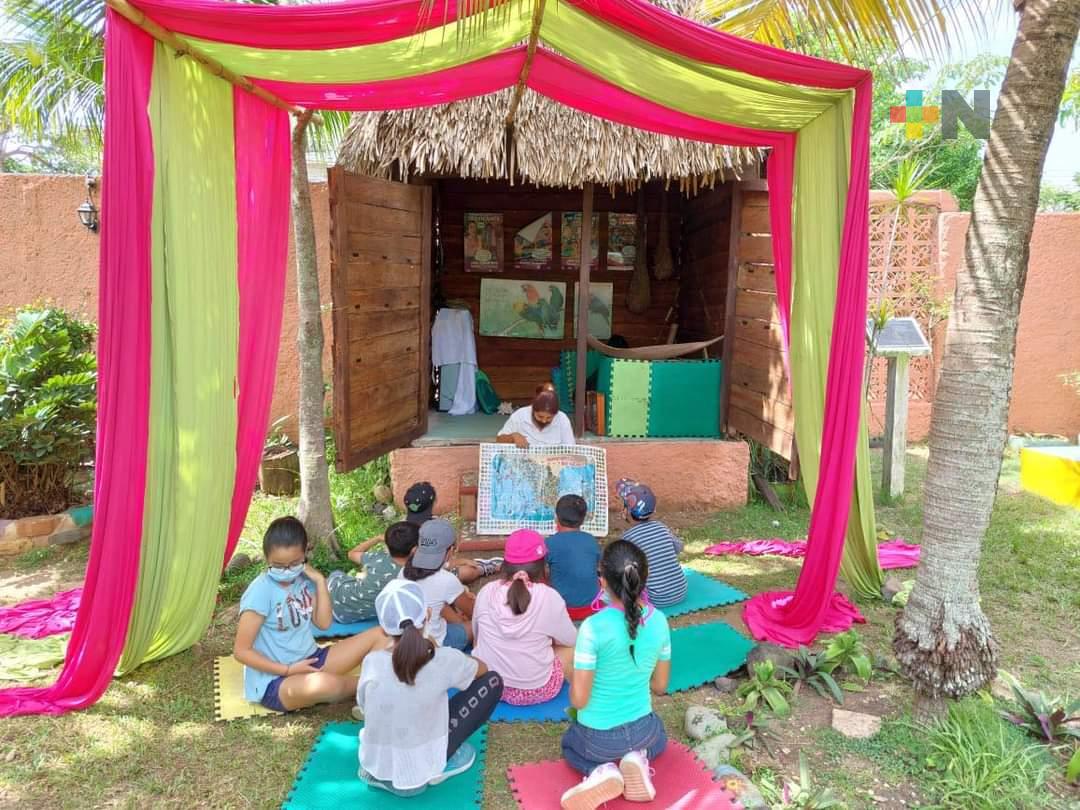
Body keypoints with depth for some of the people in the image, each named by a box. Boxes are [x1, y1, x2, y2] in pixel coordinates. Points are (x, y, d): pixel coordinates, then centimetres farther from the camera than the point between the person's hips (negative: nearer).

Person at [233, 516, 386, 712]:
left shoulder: (304, 578, 0)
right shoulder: (260, 592, -19)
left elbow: (324, 623, -1)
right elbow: (241, 651, -15)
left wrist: (320, 580, -9)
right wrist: (289, 670, -17)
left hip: (309, 661, 7)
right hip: (274, 680, -7)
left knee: (380, 635, -2)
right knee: (325, 685, -40)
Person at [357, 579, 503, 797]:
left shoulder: (372, 661, -15)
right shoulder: (443, 660, -21)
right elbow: (482, 669, 2)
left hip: (374, 767, 4)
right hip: (417, 775, -4)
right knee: (492, 681, 0)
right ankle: (439, 767, 4)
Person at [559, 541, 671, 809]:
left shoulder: (594, 627, -28)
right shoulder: (659, 621, -13)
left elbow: (578, 700, -21)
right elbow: (660, 686, 0)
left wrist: (574, 685, 1)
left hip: (598, 736, -3)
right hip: (642, 729, 3)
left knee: (570, 744, 34)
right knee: (658, 737, 40)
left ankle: (600, 770, 1)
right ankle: (639, 758, 6)